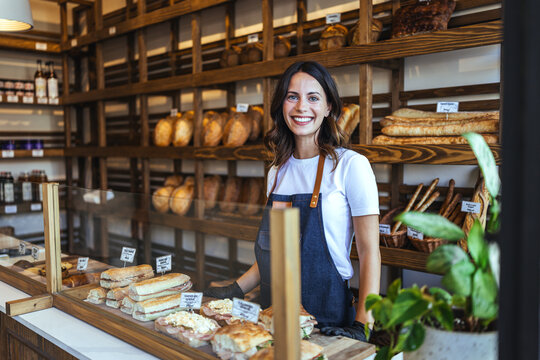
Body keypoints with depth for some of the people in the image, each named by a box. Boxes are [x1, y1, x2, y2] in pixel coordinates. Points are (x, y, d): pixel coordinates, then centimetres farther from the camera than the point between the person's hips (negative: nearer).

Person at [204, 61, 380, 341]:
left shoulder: (350, 165, -11)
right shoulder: (277, 172, 7)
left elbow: (369, 251, -11)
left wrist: (362, 327, -18)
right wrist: (236, 289, 7)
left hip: (328, 320, -5)